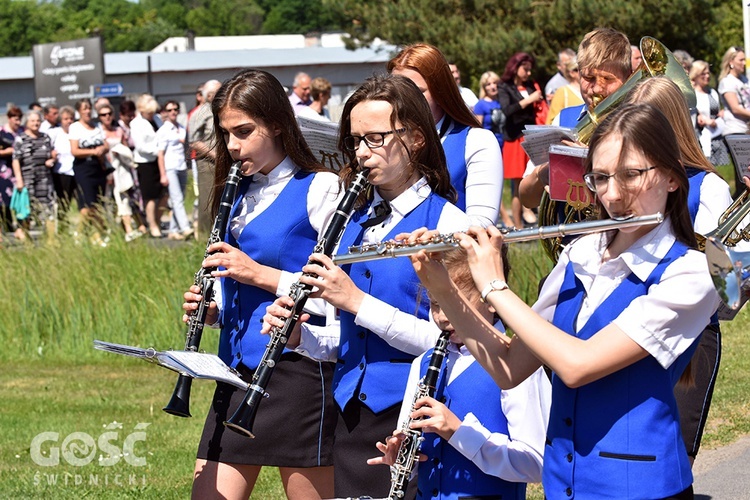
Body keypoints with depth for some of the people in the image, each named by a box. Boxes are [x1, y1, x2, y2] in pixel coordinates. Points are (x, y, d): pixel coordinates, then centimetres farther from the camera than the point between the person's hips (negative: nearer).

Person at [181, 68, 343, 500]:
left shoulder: (319, 189, -6)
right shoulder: (237, 193, 15)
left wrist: (261, 274, -18)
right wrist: (211, 308, 2)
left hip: (297, 367, -7)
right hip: (237, 367, 7)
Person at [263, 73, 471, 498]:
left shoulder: (445, 222, -8)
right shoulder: (353, 220, 12)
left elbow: (445, 339, -17)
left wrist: (356, 301, -20)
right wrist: (301, 335, -3)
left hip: (409, 414, -6)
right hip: (352, 410, 6)